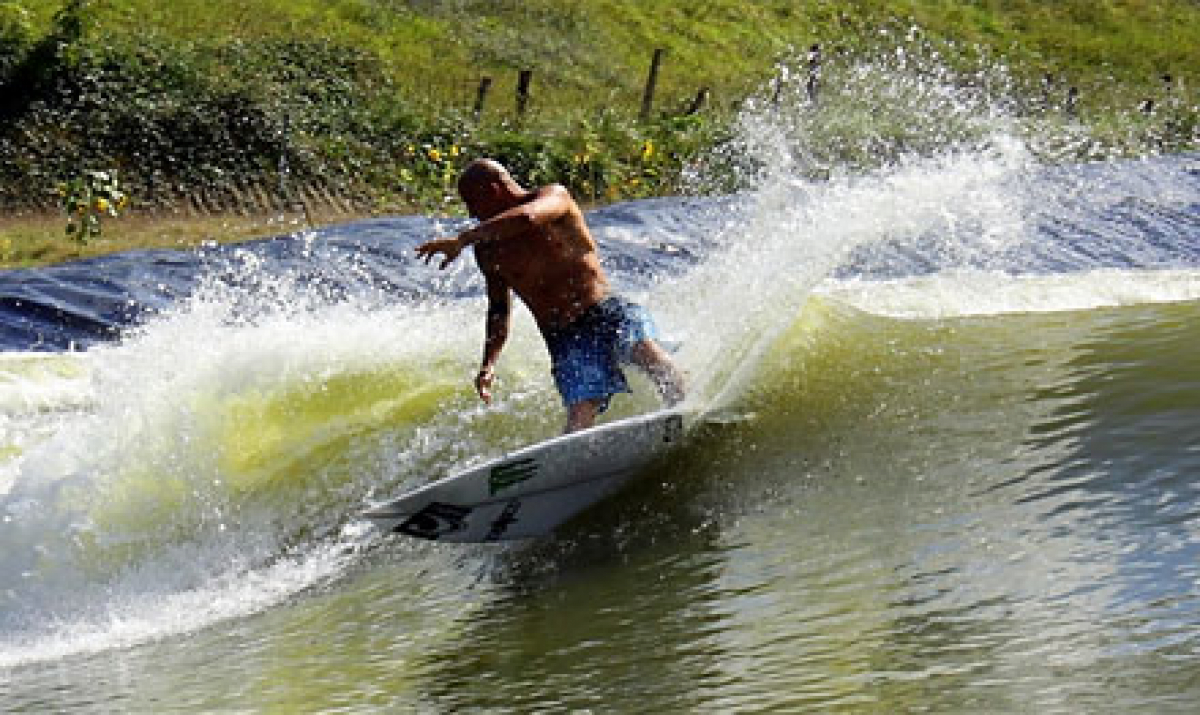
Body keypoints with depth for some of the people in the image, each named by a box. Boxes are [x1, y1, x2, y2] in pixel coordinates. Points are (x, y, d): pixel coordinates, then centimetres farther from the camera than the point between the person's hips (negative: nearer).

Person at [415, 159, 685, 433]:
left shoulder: (555, 196, 1)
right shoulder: (488, 250, 17)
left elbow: (526, 218, -23)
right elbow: (499, 310, 27)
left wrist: (461, 240, -25)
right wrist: (488, 364, 12)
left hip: (607, 311, -3)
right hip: (564, 339, 3)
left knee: (648, 353, -34)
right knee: (579, 423, -22)